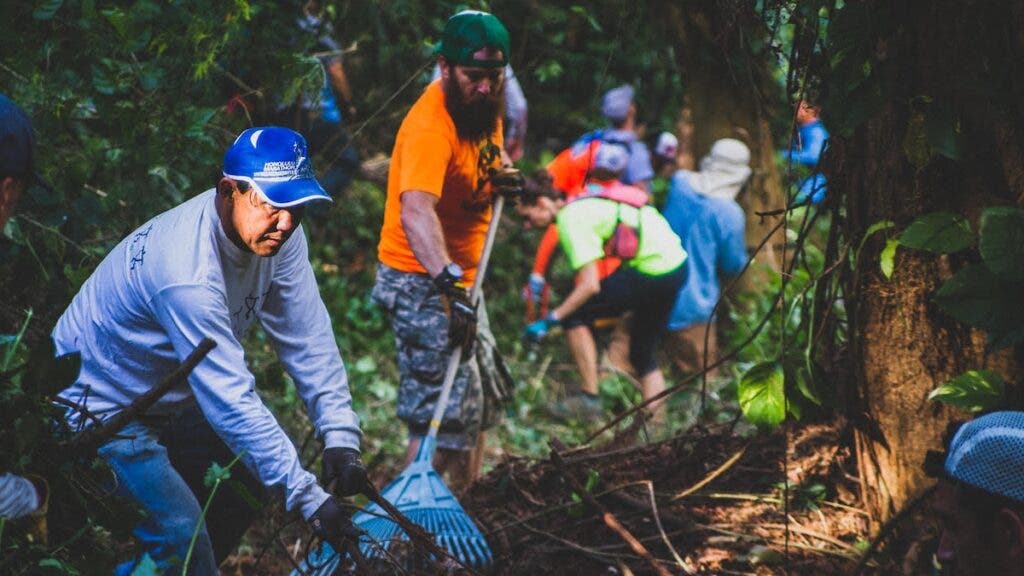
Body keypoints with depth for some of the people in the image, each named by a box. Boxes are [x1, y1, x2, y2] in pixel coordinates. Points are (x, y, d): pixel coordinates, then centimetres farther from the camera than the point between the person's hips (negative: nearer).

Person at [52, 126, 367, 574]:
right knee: (182, 536, -20)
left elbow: (307, 338, -9)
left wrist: (340, 436, -18)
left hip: (170, 398, 9)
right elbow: (232, 401, -37)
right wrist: (308, 499, -35)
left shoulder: (275, 234, -13)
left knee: (246, 487, 15)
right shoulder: (188, 273, -37)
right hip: (100, 407, -9)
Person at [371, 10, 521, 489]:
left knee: (481, 400, 20)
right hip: (423, 283, -10)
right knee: (445, 414, -14)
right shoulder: (431, 126, -28)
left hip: (459, 278, 10)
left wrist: (501, 171, 0)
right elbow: (416, 211, -43)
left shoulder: (481, 103, 2)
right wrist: (447, 281, -56)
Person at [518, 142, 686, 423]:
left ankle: (590, 397, -1)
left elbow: (590, 285, -21)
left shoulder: (571, 220, -14)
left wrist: (550, 320, -14)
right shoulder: (583, 201, 13)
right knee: (643, 355, 19)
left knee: (575, 315, -3)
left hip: (651, 272, -10)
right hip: (677, 264, 10)